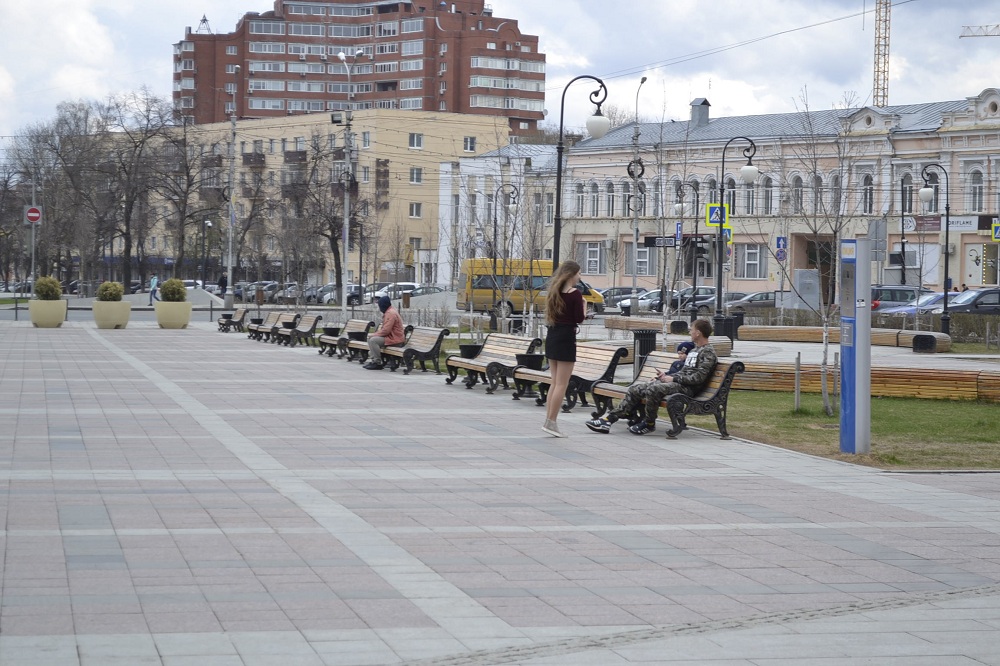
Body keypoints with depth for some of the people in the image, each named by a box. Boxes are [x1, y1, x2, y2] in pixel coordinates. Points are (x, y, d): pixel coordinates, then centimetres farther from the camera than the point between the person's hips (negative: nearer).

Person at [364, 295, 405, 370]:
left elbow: (386, 330, -25)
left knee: (373, 340, -24)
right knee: (370, 339, 14)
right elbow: (383, 327, 22)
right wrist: (375, 334, 6)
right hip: (390, 336, 11)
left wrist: (374, 335, -14)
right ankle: (374, 360, 11)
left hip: (394, 339, -11)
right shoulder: (388, 312, 17)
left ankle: (377, 363, -20)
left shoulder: (391, 313, -18)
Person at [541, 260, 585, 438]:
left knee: (555, 383, 14)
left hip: (551, 336, 8)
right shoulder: (575, 294, -12)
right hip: (566, 338, -8)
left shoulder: (554, 291, 10)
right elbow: (579, 319, -12)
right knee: (561, 384, -3)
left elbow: (551, 315, 11)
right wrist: (583, 308, 7)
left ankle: (548, 420, 13)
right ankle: (551, 422, -5)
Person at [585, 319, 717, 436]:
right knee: (635, 388, -4)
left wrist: (674, 378, -14)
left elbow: (699, 378, -16)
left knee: (653, 389, -34)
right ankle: (609, 419, -9)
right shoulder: (693, 350, 26)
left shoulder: (708, 353, -5)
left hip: (686, 388, -10)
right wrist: (667, 375, 15)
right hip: (673, 381, 10)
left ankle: (649, 424, -15)